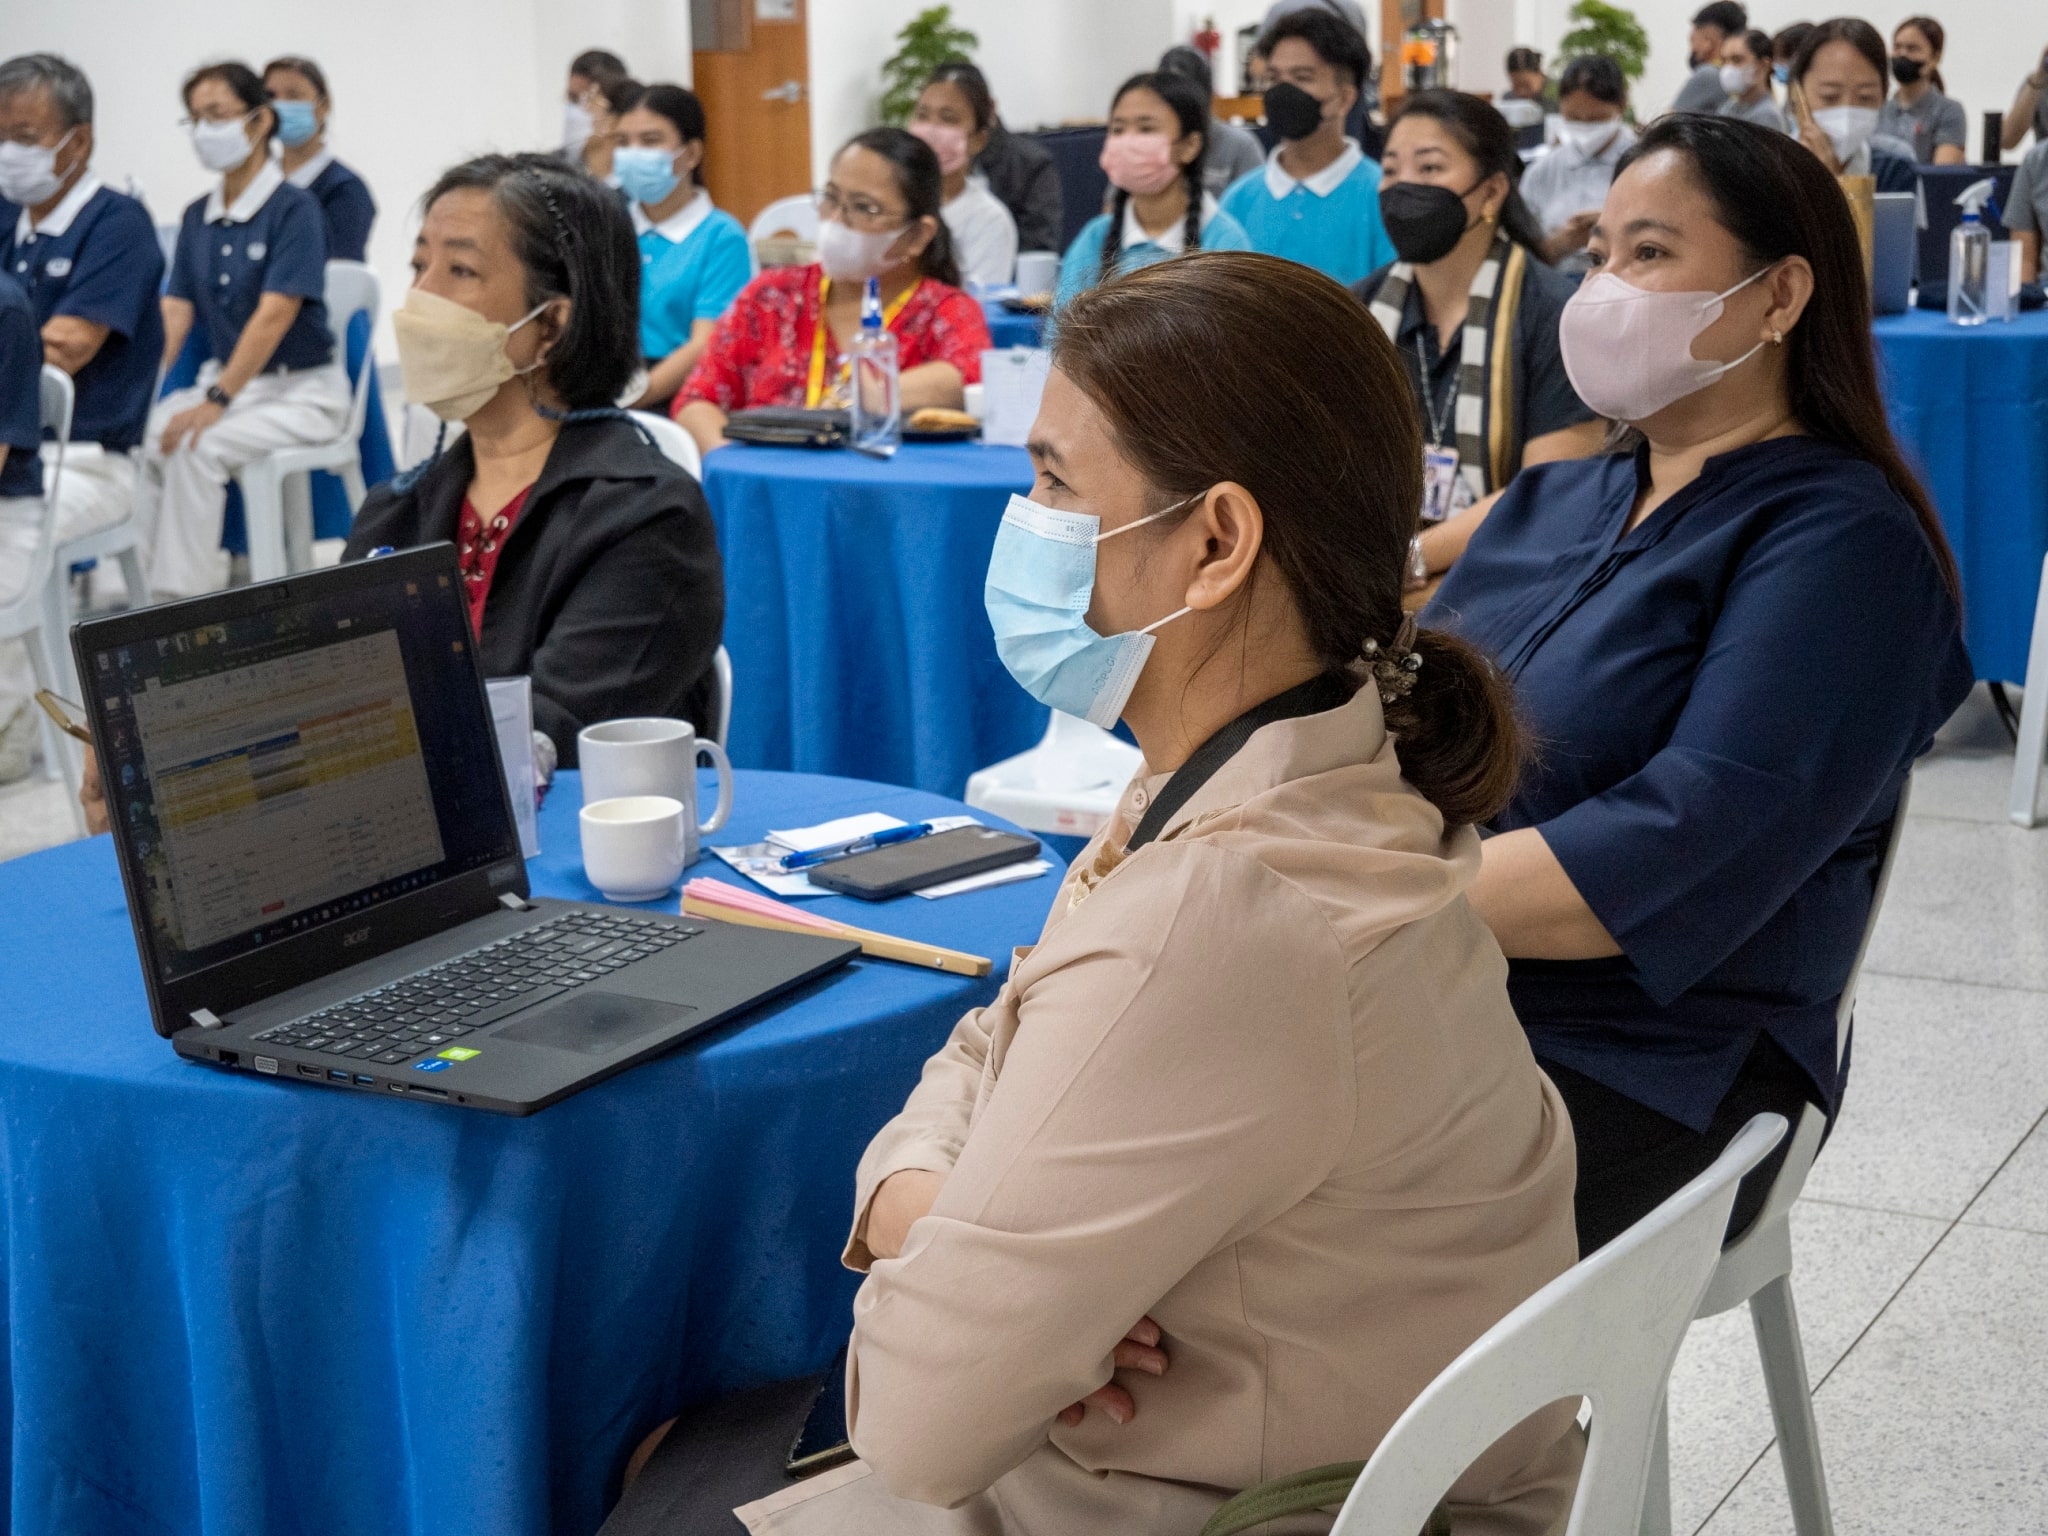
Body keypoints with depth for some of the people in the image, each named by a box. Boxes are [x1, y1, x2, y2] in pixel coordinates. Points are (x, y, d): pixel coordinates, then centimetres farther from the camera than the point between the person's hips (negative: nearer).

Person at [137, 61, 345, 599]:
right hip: (224, 379, 6)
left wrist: (217, 401, -28)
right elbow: (175, 313, 5)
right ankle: (159, 580, -14)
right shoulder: (198, 217, 10)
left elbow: (275, 315, -20)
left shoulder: (294, 208, -11)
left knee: (198, 446, -30)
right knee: (144, 437, -22)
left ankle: (188, 597, -22)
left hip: (300, 389, -6)